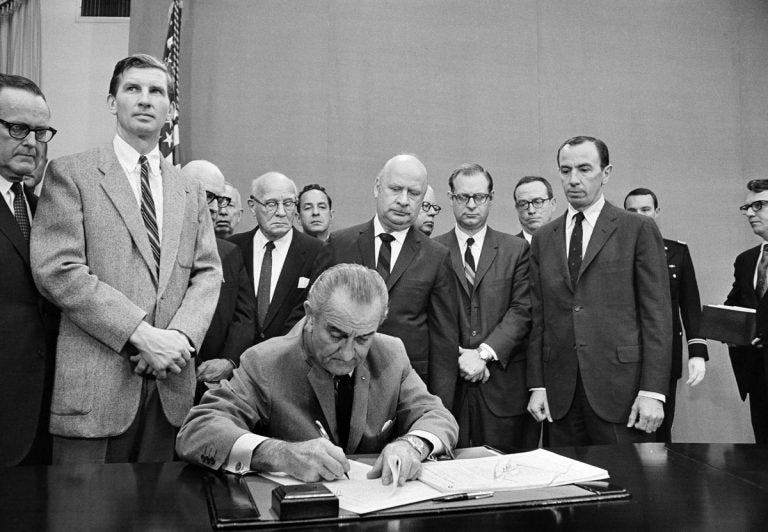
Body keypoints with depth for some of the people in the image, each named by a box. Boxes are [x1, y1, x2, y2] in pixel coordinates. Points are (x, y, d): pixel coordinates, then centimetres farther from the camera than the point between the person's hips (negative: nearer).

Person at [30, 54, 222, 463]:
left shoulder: (190, 192, 15)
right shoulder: (71, 174, 0)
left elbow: (208, 273, 9)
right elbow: (57, 271, -10)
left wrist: (181, 335, -9)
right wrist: (142, 335, -16)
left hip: (170, 385, 4)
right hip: (94, 388, -4)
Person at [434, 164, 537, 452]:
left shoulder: (516, 250, 8)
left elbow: (522, 311, -1)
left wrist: (485, 353, -11)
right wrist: (459, 354, -10)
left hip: (504, 384, 1)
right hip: (447, 382, 0)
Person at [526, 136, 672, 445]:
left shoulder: (639, 230, 0)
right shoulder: (543, 238, 11)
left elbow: (657, 314, -4)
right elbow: (538, 317, 10)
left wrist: (653, 391, -10)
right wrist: (537, 385, 4)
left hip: (621, 389, -3)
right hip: (560, 394, 3)